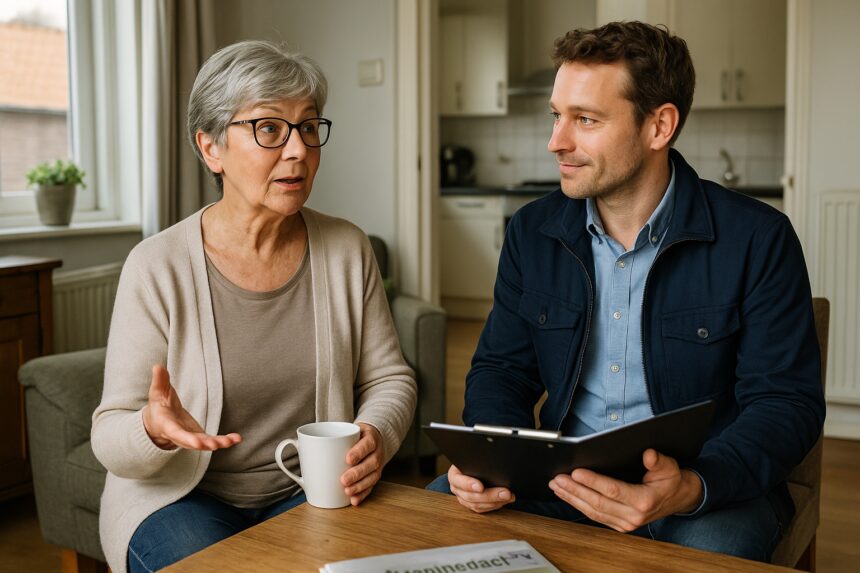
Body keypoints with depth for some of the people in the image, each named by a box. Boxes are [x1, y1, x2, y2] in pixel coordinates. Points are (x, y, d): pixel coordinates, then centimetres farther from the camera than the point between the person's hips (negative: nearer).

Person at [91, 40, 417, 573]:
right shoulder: (158, 267, -13)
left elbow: (388, 378, 5)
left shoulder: (347, 250, -3)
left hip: (310, 490, 3)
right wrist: (154, 431, -32)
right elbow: (111, 437, -9)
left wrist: (375, 438, -16)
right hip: (182, 495, -2)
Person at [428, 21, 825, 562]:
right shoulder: (532, 232, 3)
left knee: (710, 546, -36)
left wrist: (693, 488, -30)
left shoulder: (759, 239, -9)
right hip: (564, 478, 4)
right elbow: (502, 368, 8)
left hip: (709, 484, -3)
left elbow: (786, 403, -10)